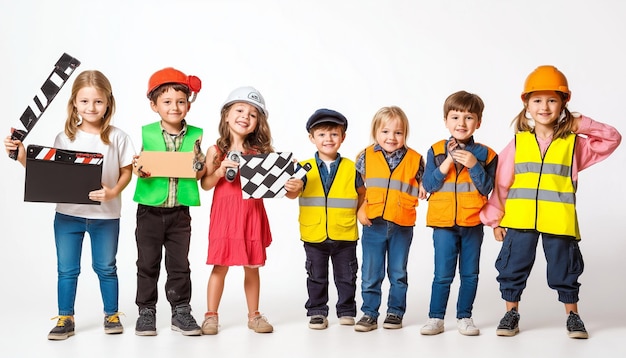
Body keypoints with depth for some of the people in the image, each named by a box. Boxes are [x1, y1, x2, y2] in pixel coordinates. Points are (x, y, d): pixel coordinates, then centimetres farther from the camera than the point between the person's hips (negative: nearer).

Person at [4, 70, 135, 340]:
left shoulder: (117, 138, -5)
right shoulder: (64, 138, -1)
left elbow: (127, 171, 0)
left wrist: (114, 192, -17)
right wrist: (23, 158, -12)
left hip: (106, 215, -1)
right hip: (68, 214, 2)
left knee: (106, 267, 11)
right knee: (66, 269, 9)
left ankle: (112, 315, 28)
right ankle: (65, 319, 22)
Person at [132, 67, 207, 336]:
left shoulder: (194, 135, 2)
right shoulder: (146, 133, -2)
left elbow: (201, 170, 6)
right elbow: (138, 164, 4)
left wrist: (198, 169, -15)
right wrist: (139, 170, -18)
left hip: (180, 211, 1)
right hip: (150, 209, -1)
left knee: (179, 264, 7)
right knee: (147, 263, 7)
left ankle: (181, 311, 18)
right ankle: (146, 311, 19)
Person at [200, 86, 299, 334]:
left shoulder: (259, 152, 2)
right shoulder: (216, 151, -1)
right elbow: (205, 185, 0)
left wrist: (288, 185, -17)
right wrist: (220, 170, -16)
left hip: (252, 214, 2)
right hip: (224, 214, -2)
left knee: (252, 266, 11)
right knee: (220, 265, 2)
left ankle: (254, 315, 24)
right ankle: (211, 315, 15)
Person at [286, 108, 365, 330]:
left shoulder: (351, 168, -1)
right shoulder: (305, 168, -4)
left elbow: (363, 193, 12)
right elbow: (293, 193, -17)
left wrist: (359, 212, 1)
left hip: (344, 235, 0)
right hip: (314, 235, 0)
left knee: (346, 276, 12)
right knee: (316, 277, 12)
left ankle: (346, 311, 27)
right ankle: (316, 312, 23)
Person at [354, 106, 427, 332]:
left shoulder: (414, 159, -1)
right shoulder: (366, 157, -1)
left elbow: (421, 189, 10)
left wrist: (423, 189, -12)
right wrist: (360, 209, -5)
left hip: (402, 226, 0)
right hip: (373, 224, 0)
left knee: (398, 273, 11)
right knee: (370, 274, 6)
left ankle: (395, 312, 24)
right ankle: (369, 314, 16)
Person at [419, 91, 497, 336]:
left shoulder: (485, 154, 0)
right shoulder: (436, 151, 0)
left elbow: (486, 188, -6)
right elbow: (428, 185, -6)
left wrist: (474, 165, -18)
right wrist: (447, 163, -17)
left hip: (473, 224, 1)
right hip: (443, 223, -1)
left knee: (469, 274, 9)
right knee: (443, 275, 2)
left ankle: (464, 317, 22)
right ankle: (435, 318, 13)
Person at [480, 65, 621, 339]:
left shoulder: (574, 143, 5)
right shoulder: (518, 143, 4)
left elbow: (612, 139, 6)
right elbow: (501, 183, 3)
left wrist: (582, 125, -4)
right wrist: (495, 218, 1)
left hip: (559, 221, 0)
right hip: (519, 220, 0)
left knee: (565, 270, 11)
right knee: (513, 267, 7)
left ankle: (572, 316, 29)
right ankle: (511, 314, 23)